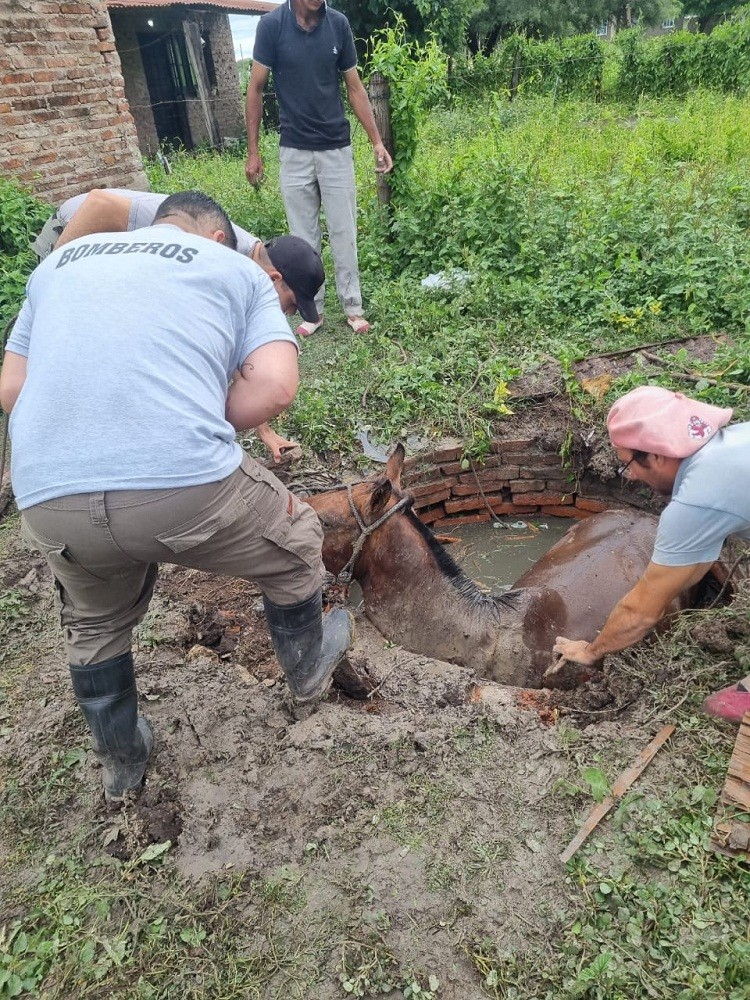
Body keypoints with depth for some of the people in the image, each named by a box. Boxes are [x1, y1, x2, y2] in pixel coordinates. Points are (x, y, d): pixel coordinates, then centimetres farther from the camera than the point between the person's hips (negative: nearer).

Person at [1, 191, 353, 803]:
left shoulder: (60, 262, 26)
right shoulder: (238, 269, 15)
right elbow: (276, 387, -1)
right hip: (188, 487, -4)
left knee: (94, 626, 33)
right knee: (294, 546, 27)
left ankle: (121, 762, 53)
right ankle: (308, 671, 49)